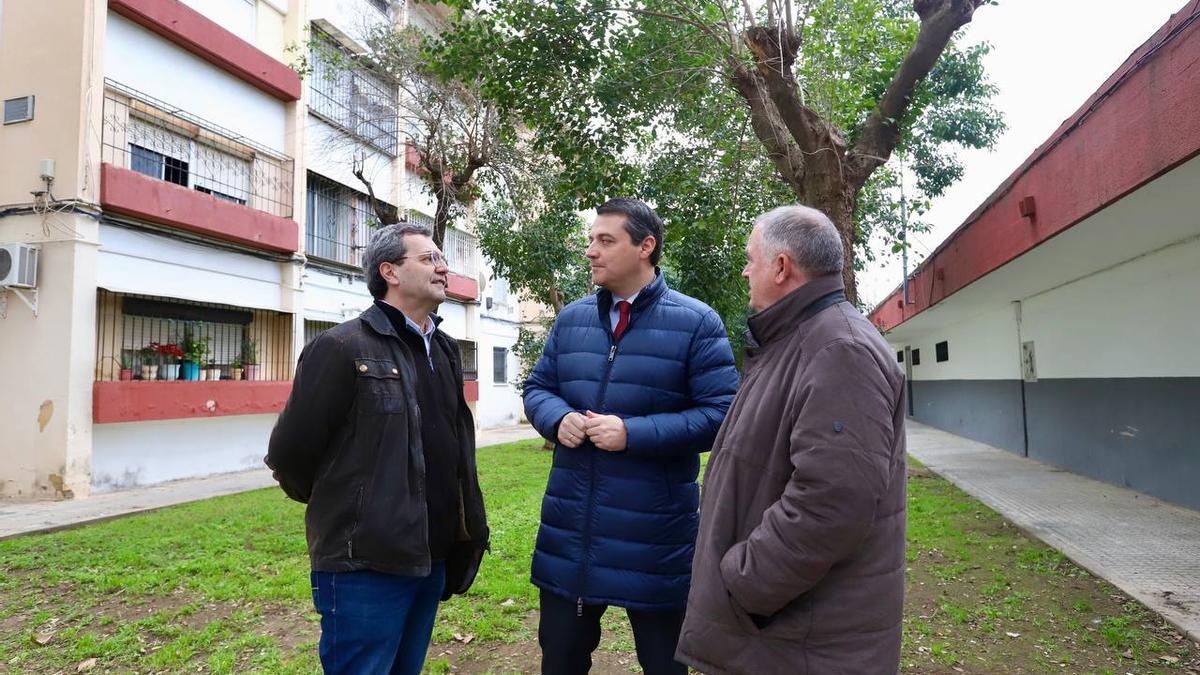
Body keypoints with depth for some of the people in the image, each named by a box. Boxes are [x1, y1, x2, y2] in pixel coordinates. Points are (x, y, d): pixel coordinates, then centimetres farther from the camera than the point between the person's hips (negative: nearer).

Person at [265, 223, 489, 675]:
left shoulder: (444, 349, 11)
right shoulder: (342, 348, -12)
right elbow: (289, 454, -10)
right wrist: (341, 508, 5)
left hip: (431, 559, 7)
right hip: (365, 565, -7)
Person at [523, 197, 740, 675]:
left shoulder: (696, 322, -8)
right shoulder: (571, 318, 7)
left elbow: (720, 413, -13)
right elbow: (537, 388, 13)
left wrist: (634, 434, -21)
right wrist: (558, 418, -10)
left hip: (654, 531, -4)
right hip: (570, 527, 5)